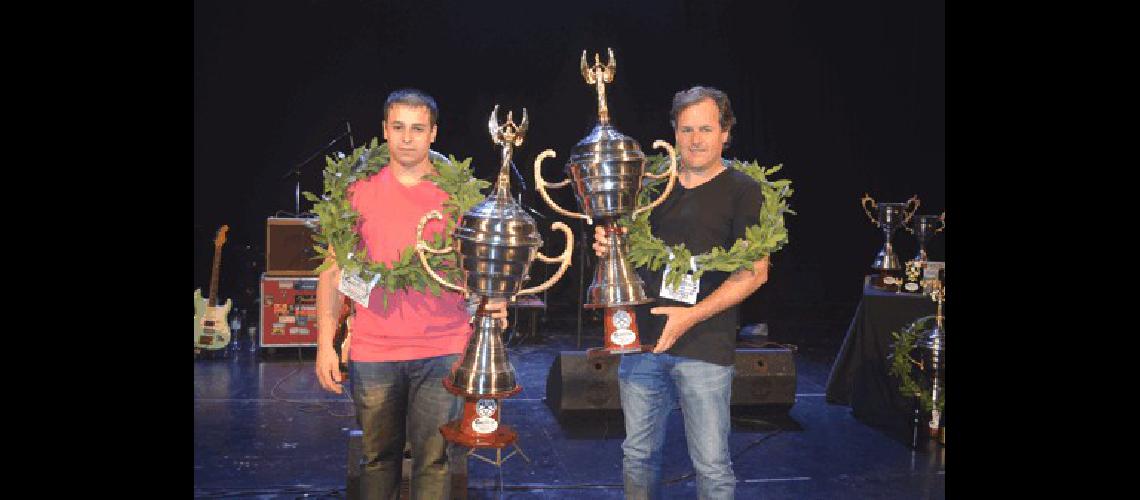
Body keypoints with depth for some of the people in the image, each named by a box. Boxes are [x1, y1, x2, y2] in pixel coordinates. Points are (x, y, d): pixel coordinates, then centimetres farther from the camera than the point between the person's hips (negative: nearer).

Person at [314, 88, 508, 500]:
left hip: (443, 350, -1)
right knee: (378, 458, 13)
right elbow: (334, 269, 6)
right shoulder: (360, 191, 4)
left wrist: (494, 300, -16)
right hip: (372, 352, 1)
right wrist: (325, 343, -1)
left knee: (432, 459, 1)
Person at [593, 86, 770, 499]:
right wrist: (607, 246, -4)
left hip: (704, 346, -4)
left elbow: (755, 271, -8)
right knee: (638, 456, 13)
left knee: (711, 466, 0)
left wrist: (692, 315, -18)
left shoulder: (743, 192, 0)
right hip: (641, 340, 4)